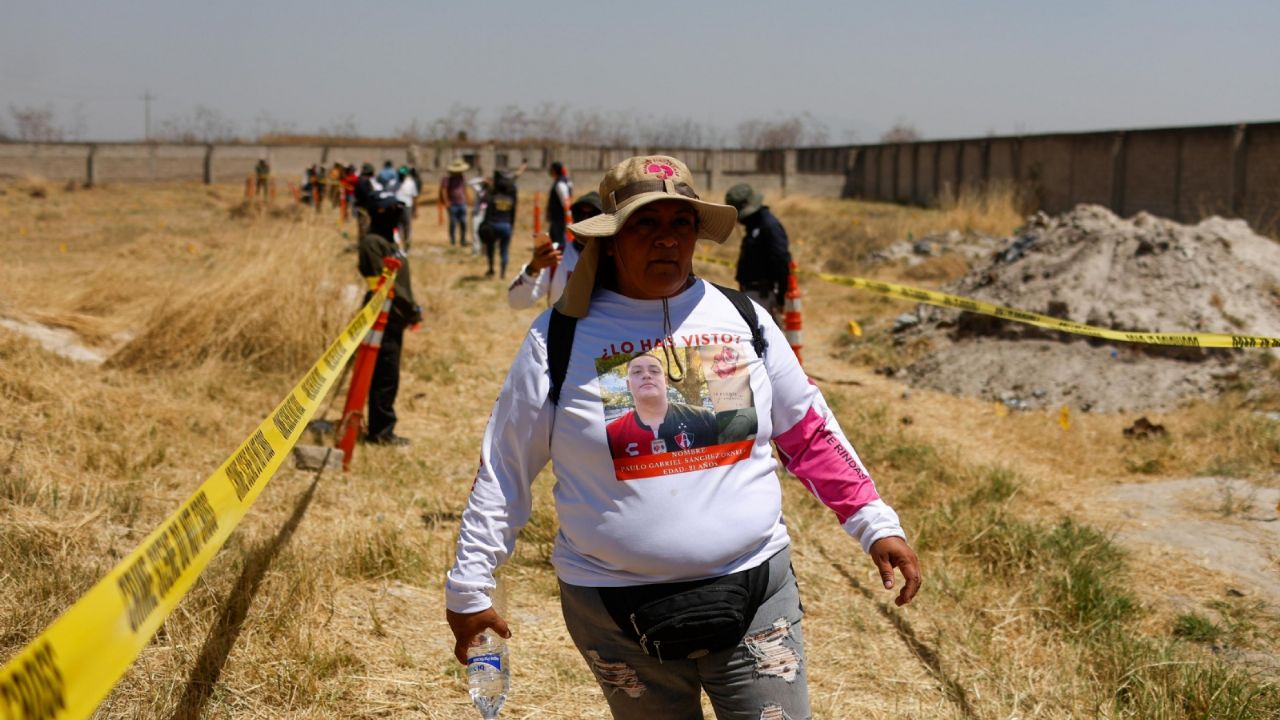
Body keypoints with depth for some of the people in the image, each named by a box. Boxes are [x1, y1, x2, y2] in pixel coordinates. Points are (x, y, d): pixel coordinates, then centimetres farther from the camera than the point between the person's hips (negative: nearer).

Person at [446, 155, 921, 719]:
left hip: (753, 590, 2)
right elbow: (504, 469, 2)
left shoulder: (742, 318, 3)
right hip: (618, 610, -1)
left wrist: (876, 524, 5)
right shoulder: (561, 337, -4)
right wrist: (469, 587, 2)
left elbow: (808, 434, 11)